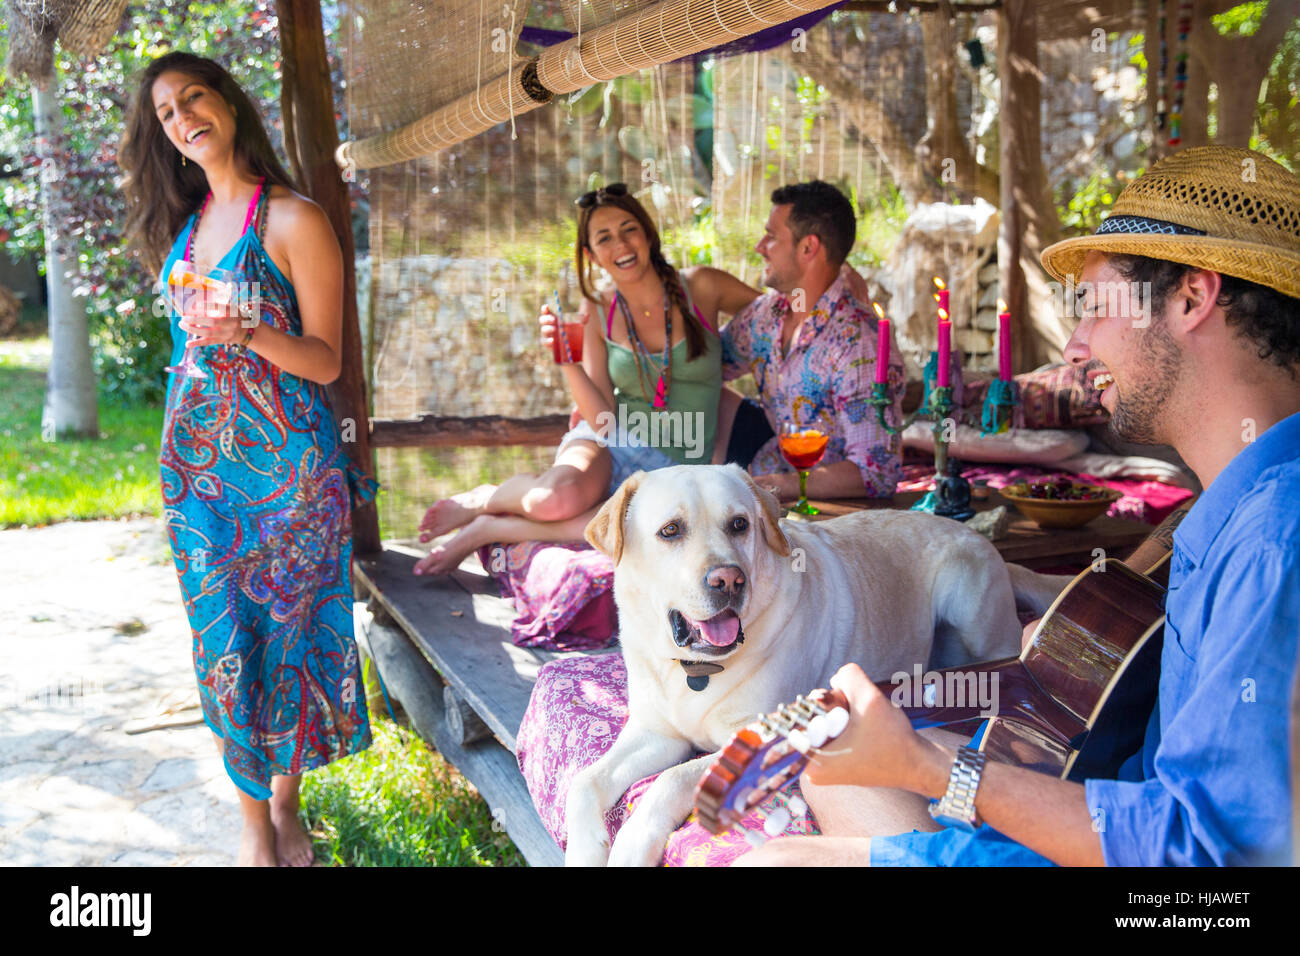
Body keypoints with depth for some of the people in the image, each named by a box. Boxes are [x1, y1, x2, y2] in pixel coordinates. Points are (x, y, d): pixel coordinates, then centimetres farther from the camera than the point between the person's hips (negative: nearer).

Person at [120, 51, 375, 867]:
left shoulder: (294, 220, -8)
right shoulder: (183, 221, 11)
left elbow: (325, 362, -9)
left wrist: (254, 335, -27)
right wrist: (181, 450, 16)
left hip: (284, 460, -5)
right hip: (198, 462, 5)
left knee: (289, 629, 4)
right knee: (226, 638, 5)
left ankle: (287, 802, 24)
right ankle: (253, 821, 17)